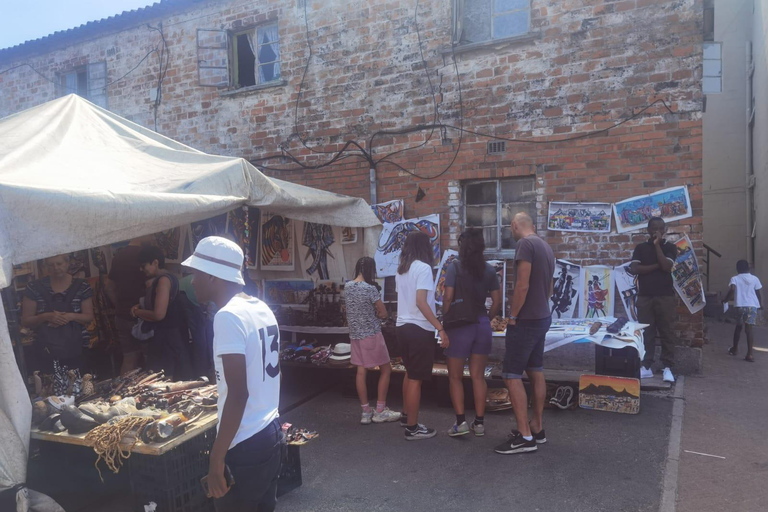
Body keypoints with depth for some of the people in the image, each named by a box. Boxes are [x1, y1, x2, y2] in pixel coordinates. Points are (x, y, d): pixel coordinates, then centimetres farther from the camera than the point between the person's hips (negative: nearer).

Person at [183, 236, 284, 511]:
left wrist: (217, 458, -17)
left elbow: (238, 395, -22)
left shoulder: (228, 316, -19)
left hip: (244, 447, -8)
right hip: (270, 434, 8)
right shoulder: (262, 308, 7)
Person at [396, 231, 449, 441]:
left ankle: (406, 415, 37)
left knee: (410, 373, 24)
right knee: (416, 378, 1)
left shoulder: (401, 269, 11)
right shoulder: (423, 268, -14)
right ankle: (412, 428, 10)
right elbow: (421, 302, -22)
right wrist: (440, 328, -22)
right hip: (419, 329, -9)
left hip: (403, 326, 9)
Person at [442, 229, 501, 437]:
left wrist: (444, 320, 0)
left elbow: (448, 297, -13)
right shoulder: (489, 270, 4)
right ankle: (479, 422, 16)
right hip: (482, 325, 4)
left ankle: (461, 422, 4)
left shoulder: (455, 267, -9)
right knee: (478, 376, 12)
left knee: (455, 377, 9)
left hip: (460, 326, -4)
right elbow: (497, 302, 5)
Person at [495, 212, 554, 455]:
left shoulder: (525, 244, -16)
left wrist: (513, 316, -14)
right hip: (542, 317, 9)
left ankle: (524, 436, -2)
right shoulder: (546, 247, 11)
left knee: (511, 375, -5)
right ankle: (537, 428, 24)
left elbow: (522, 285, -22)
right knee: (536, 372, 15)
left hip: (526, 320, -9)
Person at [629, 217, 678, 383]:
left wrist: (657, 244, -8)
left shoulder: (670, 247, 6)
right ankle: (646, 367, 8)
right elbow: (634, 269, -3)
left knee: (666, 332, -1)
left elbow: (666, 266, -11)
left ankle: (668, 368, 3)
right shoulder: (640, 247, 9)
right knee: (646, 332, 3)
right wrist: (656, 265, -7)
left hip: (665, 296, -1)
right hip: (644, 296, 1)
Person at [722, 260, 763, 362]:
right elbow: (758, 293, 8)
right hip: (752, 306, 0)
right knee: (748, 329, -5)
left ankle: (734, 349, 33)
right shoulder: (754, 278, 5)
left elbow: (732, 289, -16)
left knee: (738, 327, 19)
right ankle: (749, 354, -14)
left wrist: (725, 300, -4)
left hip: (739, 306, 0)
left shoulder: (734, 278, 2)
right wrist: (760, 304, 23)